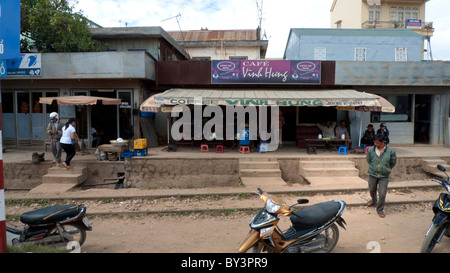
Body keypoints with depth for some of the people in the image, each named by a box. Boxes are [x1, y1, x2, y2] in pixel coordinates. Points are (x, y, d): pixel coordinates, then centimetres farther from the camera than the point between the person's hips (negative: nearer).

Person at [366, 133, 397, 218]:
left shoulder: (390, 151, -12)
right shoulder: (371, 150, -10)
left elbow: (393, 163, 4)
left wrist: (386, 170, 9)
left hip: (384, 176, -2)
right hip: (372, 174, 2)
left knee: (382, 194, -3)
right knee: (372, 190, 21)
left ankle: (380, 209, 19)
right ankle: (374, 201, 53)